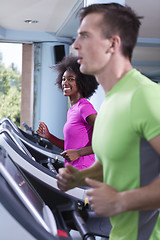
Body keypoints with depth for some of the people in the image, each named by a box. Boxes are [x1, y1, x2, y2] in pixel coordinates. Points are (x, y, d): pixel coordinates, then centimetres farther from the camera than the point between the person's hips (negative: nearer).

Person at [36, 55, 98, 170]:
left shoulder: (85, 107, -13)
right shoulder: (72, 110, 14)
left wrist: (78, 153, -21)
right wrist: (48, 136, 6)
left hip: (82, 171, -8)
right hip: (72, 171, 8)